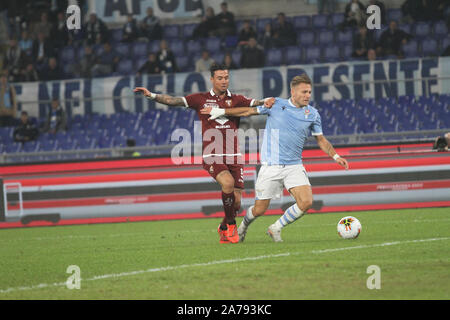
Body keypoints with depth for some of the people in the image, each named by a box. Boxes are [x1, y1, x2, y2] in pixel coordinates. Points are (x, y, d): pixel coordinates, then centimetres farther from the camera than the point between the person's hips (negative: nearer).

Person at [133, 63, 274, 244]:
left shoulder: (237, 100, 11)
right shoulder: (201, 99, 7)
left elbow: (256, 103, -2)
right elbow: (174, 101, 4)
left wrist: (266, 102, -24)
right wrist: (151, 95, -7)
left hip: (233, 156, 3)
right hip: (212, 156, -3)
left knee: (236, 201, -1)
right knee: (228, 182, -30)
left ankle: (224, 229, 31)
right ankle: (231, 224, -9)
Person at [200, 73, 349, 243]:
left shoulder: (312, 114, 5)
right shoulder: (276, 105, -2)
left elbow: (321, 140, 17)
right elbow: (249, 111, 9)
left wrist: (335, 156, 3)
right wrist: (219, 111, 11)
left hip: (294, 166, 2)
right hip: (270, 167, -2)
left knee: (306, 202, -18)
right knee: (259, 210, 1)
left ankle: (276, 228, 5)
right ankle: (244, 225, 37)